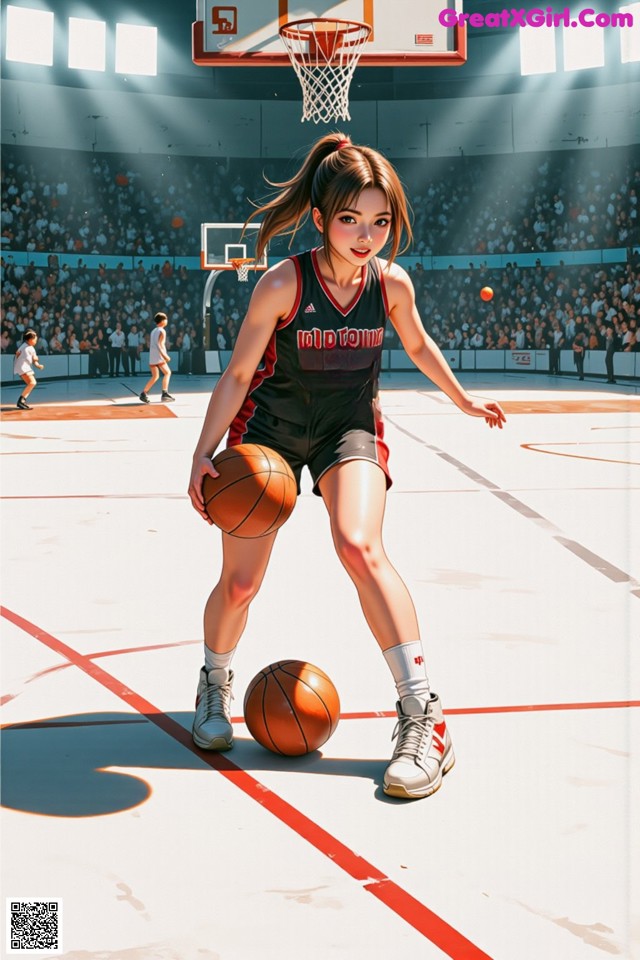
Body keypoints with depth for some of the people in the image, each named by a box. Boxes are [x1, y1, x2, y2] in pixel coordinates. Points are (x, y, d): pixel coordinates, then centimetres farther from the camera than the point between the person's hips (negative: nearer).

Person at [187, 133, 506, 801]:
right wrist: (202, 454, -20)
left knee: (360, 549, -27)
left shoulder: (392, 283, -11)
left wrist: (464, 400, 22)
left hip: (349, 428, 1)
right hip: (269, 427, -1)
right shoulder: (283, 283, -20)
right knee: (238, 584, 0)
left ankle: (424, 719, -23)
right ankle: (214, 687, 33)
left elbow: (417, 344, 11)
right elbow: (238, 374, -14)